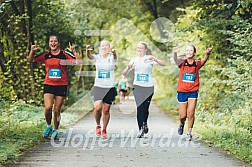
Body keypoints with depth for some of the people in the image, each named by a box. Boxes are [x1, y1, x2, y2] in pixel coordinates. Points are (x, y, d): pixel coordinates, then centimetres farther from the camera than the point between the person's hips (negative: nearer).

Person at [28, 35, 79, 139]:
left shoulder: (65, 54, -2)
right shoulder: (45, 55, 4)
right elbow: (31, 60, 10)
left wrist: (73, 52, -23)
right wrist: (32, 51, -8)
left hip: (61, 85, -1)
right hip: (48, 85, 1)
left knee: (56, 110, 3)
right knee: (48, 108, -14)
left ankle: (55, 130, 23)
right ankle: (49, 126, 12)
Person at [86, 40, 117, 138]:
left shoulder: (111, 58, 0)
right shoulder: (97, 57, 3)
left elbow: (115, 57, -23)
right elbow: (90, 56, -17)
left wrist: (113, 53, -48)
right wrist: (87, 50, -41)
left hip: (110, 87, 0)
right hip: (98, 86, 0)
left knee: (106, 110, 4)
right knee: (97, 107, -18)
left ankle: (104, 130, 20)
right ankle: (98, 125, 7)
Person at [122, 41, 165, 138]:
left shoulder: (149, 58, 1)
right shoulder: (134, 60, 8)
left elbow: (162, 64, -13)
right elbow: (124, 73, 5)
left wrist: (155, 59, -31)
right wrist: (128, 67, -16)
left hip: (149, 86, -1)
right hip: (137, 86, 1)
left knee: (145, 108, 4)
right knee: (140, 107, -11)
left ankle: (144, 124, 28)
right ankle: (141, 129, -10)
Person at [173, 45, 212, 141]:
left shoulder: (197, 64, -1)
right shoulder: (182, 62, -3)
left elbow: (204, 60, -23)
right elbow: (176, 59, -26)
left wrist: (207, 54, -46)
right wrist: (175, 53, -51)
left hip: (193, 92, 0)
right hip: (182, 91, 0)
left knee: (190, 113, -10)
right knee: (182, 116, 4)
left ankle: (189, 132, 7)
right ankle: (181, 124, 38)